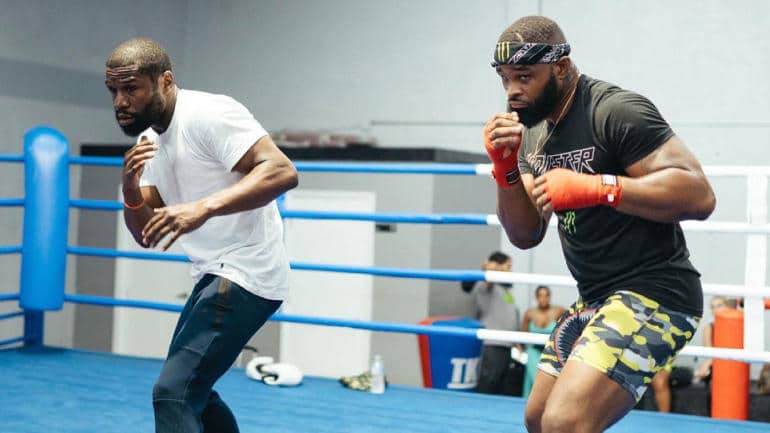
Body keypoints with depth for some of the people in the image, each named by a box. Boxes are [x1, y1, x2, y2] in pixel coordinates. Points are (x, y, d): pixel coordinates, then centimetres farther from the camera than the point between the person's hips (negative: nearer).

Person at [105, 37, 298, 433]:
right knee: (192, 389, 24)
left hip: (246, 274, -10)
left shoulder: (209, 115, -17)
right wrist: (131, 189, -12)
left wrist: (204, 207, -40)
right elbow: (148, 236, 9)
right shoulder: (148, 140, 10)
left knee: (173, 392, -20)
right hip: (215, 275, 11)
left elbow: (282, 171, -29)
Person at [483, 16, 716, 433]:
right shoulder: (534, 132, 10)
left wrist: (595, 188, -29)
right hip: (596, 299, 10)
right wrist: (505, 168, -6)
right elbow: (525, 235, 10)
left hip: (652, 295, -10)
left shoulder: (617, 111, -16)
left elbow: (699, 195, -25)